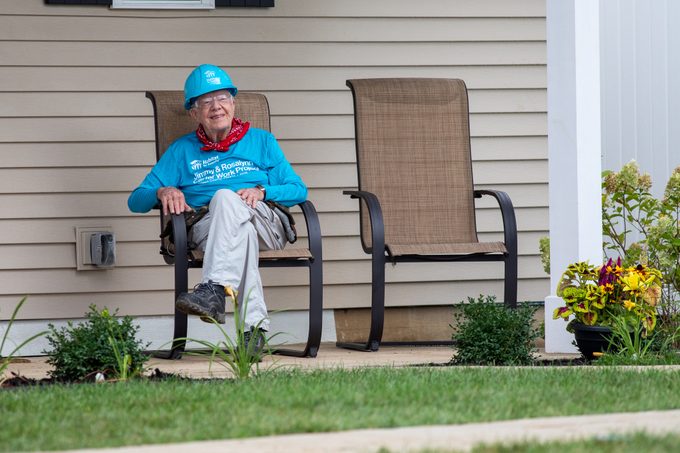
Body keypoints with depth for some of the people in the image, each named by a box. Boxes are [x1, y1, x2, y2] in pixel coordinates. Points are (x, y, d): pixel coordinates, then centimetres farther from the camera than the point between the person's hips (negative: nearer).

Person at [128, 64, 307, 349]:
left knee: (225, 197, -35)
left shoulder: (261, 141, 25)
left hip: (266, 225, 0)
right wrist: (163, 191, -7)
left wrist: (262, 192, -6)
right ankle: (255, 324, -52)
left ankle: (213, 290, -54)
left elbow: (299, 191, 14)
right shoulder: (182, 150, 25)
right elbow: (136, 200, 17)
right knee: (242, 229, -38)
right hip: (207, 231, 0)